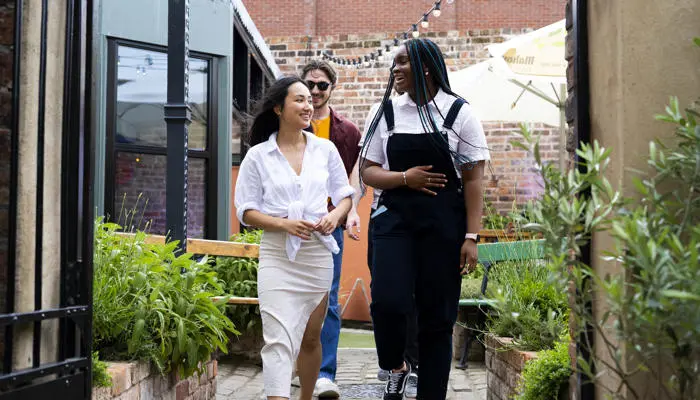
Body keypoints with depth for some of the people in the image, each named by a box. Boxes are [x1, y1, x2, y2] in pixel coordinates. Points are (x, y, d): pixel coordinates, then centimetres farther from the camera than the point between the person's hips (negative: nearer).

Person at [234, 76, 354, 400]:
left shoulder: (325, 150, 6)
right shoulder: (258, 156, -1)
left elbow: (344, 196, 13)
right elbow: (246, 211, -1)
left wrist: (335, 215, -9)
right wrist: (284, 224, -18)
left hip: (318, 254, 3)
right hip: (278, 256, -3)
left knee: (310, 338, 16)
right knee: (279, 340, -13)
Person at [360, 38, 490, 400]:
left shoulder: (458, 112, 1)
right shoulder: (387, 112, 9)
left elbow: (473, 179, -1)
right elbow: (368, 171, 9)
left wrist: (471, 237, -8)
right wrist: (405, 177, -10)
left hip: (444, 223, -1)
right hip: (395, 217, 2)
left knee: (437, 315, 2)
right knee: (386, 302, -15)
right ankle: (395, 367, 15)